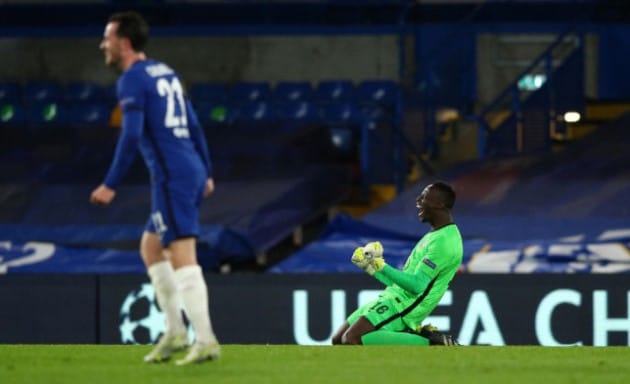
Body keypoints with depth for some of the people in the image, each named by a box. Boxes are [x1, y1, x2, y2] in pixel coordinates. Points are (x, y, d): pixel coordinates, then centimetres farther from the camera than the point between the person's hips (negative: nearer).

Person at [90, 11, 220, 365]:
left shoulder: (133, 79, -8)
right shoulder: (166, 73, 18)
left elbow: (131, 136, -18)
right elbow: (194, 126, 21)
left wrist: (111, 186, -16)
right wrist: (206, 174, 28)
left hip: (172, 177, -9)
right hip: (193, 172, 9)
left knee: (183, 257, -12)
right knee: (151, 249, 18)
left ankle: (206, 341, -17)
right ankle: (175, 331, 15)